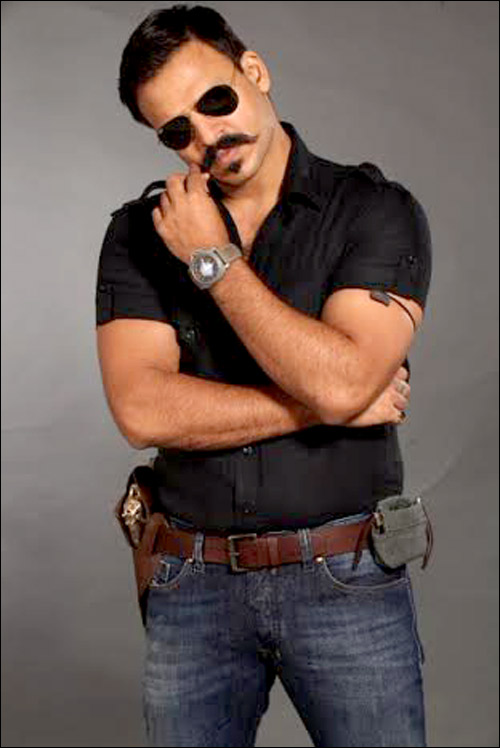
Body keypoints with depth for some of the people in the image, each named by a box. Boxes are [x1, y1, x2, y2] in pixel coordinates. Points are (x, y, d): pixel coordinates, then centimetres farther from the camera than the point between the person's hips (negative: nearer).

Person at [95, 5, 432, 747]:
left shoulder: (379, 211, -6)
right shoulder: (140, 234, 1)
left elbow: (340, 379, -21)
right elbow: (143, 411, -12)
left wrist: (212, 259, -14)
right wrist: (325, 404, -14)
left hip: (346, 580, -2)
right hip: (193, 584, 2)